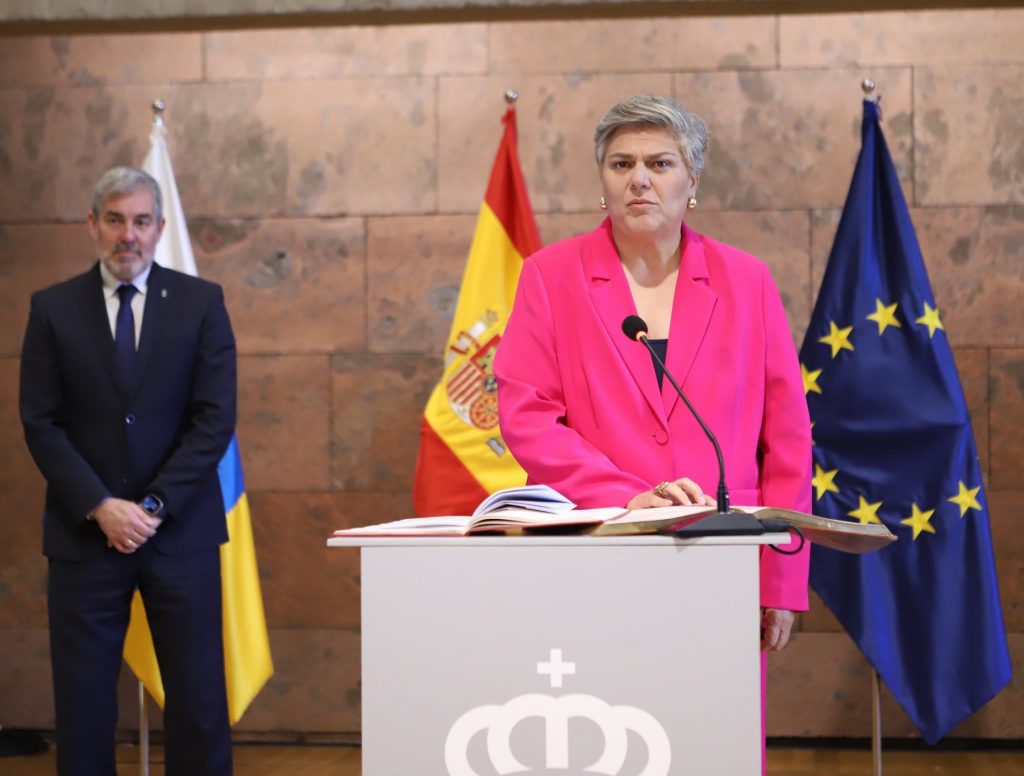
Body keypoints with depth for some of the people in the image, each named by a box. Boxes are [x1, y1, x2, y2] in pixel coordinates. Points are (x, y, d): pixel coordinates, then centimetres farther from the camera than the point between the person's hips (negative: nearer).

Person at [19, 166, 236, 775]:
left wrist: (153, 506, -10)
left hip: (180, 529, 0)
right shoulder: (53, 309, 5)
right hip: (85, 535, 0)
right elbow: (41, 424, 1)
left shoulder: (201, 302, 4)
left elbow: (215, 419, -2)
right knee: (83, 704, 2)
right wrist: (101, 508, -10)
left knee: (199, 703, 0)